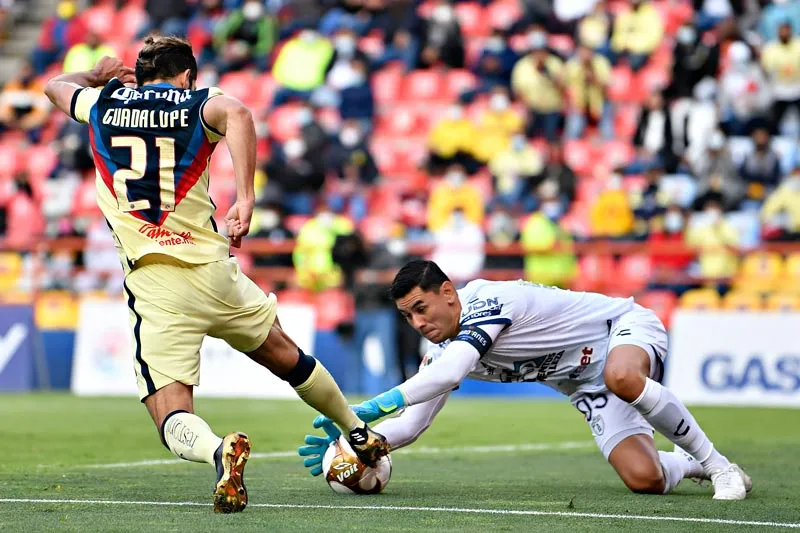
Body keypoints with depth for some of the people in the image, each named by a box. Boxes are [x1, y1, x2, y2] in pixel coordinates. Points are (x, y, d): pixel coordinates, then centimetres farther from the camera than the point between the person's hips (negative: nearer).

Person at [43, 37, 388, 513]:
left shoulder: (104, 103, 11)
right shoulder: (195, 103, 5)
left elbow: (54, 86, 33)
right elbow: (236, 113, -20)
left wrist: (97, 76, 54)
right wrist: (246, 198, -23)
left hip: (152, 288, 0)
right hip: (213, 272, 0)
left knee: (172, 418, -4)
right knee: (283, 354, 26)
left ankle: (218, 451, -36)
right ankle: (360, 434, 40)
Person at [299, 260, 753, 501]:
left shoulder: (487, 301, -29)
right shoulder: (444, 351, -3)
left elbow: (448, 374, -44)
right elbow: (411, 425, 0)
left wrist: (374, 406, -48)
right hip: (590, 386, 7)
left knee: (621, 378, -44)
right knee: (644, 479, -16)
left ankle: (716, 462, -25)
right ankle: (690, 464, 20)